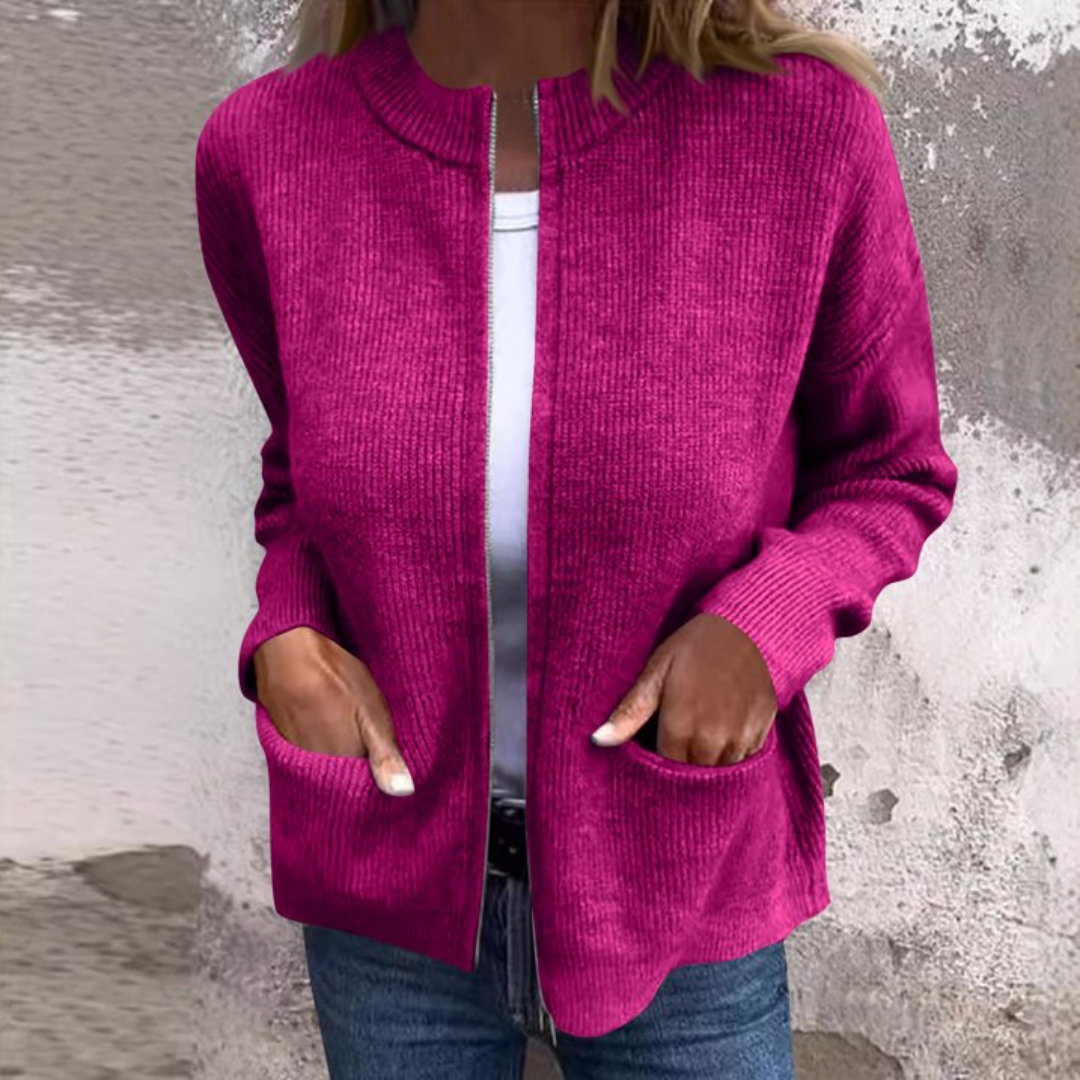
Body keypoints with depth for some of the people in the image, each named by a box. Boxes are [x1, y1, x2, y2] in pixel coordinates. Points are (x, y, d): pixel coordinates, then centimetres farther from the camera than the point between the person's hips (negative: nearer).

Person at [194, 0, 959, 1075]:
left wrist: (762, 628, -21)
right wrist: (288, 639, -13)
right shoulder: (261, 149, -12)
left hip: (679, 893, -1)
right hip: (391, 887, 2)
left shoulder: (804, 122, -18)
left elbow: (888, 471, -2)